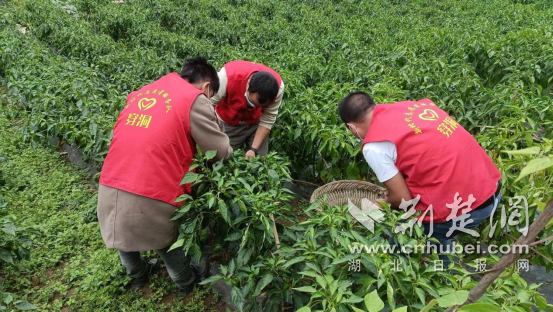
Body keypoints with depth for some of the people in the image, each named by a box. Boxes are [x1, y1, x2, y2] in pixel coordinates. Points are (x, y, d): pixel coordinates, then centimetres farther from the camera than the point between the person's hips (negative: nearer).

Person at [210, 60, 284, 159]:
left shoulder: (278, 86, -29)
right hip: (228, 123, -1)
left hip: (256, 123, 1)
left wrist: (254, 149, -24)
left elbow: (267, 121, -18)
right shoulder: (227, 76, -36)